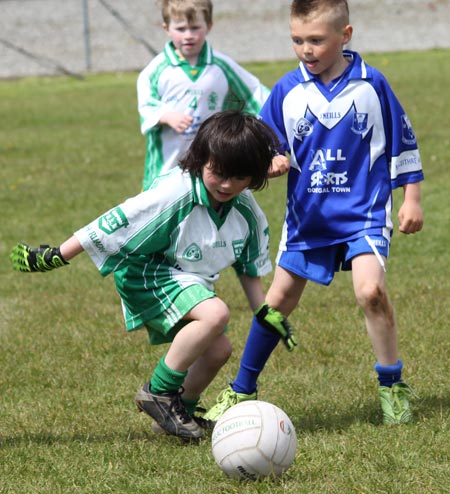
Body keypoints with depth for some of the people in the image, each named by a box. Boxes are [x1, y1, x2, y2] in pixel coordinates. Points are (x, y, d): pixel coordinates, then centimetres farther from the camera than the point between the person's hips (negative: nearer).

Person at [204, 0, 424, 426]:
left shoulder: (371, 85, -7)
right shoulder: (287, 91, -3)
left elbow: (401, 142, 4)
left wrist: (411, 199, 5)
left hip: (363, 213, -3)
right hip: (307, 216, 3)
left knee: (370, 290, -22)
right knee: (277, 302, 8)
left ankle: (393, 386, -5)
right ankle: (241, 391, 23)